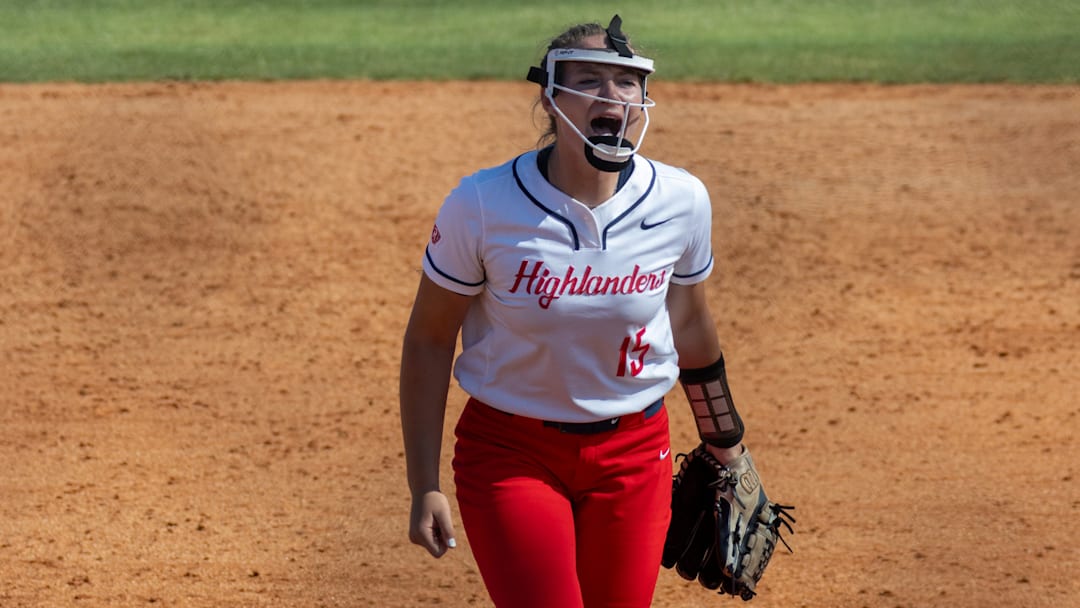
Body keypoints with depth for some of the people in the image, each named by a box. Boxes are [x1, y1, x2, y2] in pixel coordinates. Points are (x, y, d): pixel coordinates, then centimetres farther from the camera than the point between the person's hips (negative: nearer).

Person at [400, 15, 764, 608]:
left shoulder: (680, 200, -7)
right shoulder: (482, 205, -16)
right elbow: (428, 341, -7)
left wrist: (724, 446, 20)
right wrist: (425, 487, -9)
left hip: (635, 452, 3)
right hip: (511, 452, -3)